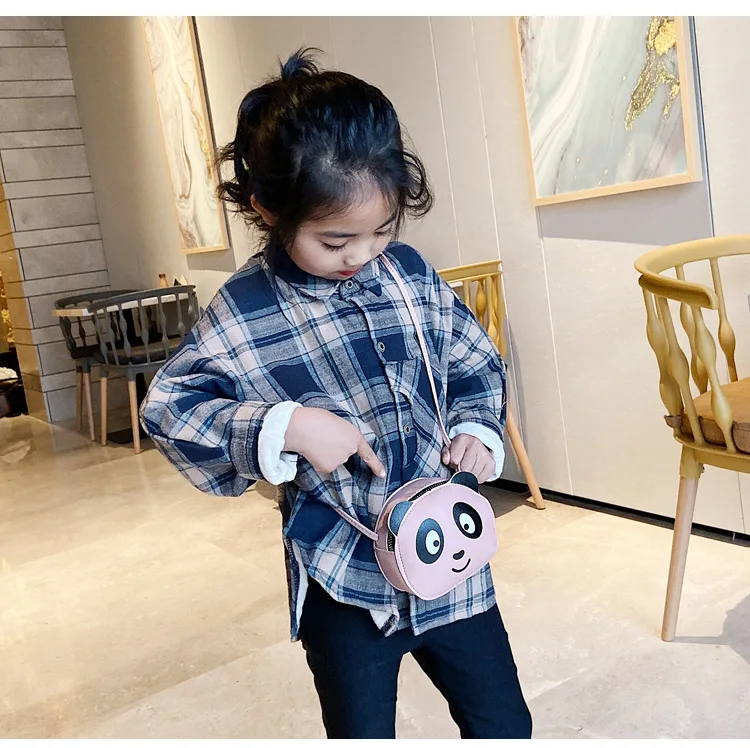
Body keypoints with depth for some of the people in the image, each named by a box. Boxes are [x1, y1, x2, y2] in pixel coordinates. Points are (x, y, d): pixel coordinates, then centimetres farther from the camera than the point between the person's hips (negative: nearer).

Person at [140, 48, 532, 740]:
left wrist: (478, 431, -8)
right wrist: (284, 428, -23)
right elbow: (168, 406, -11)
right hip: (344, 583, -3)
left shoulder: (410, 273, -1)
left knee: (505, 725, 20)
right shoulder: (243, 313, -13)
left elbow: (476, 365, 11)